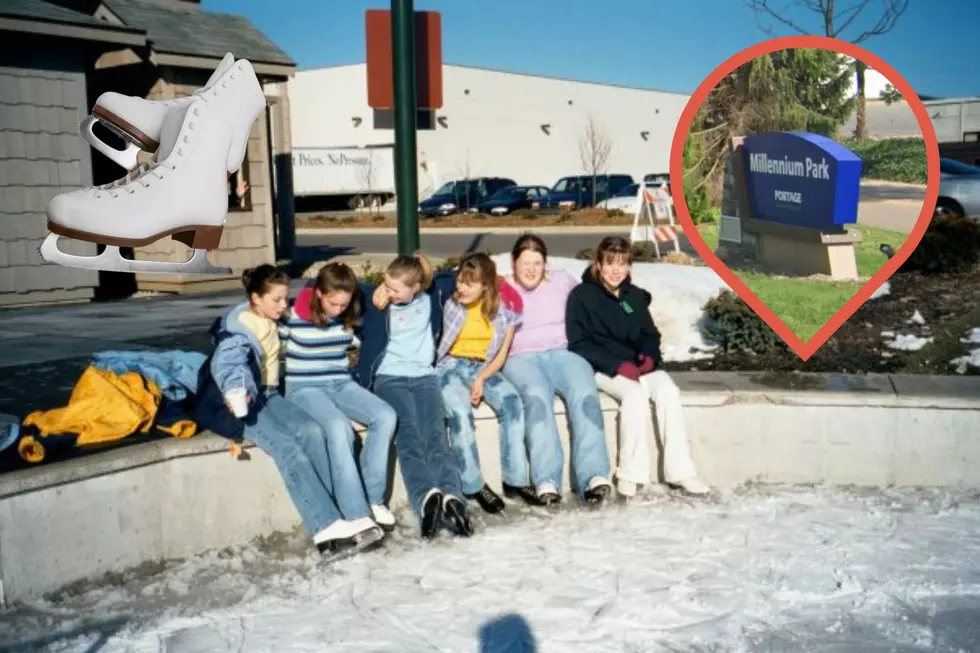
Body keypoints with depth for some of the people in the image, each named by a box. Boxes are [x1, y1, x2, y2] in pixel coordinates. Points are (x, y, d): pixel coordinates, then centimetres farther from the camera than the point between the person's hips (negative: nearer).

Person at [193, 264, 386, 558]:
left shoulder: (271, 321, 7)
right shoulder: (236, 328, -18)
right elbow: (226, 361, -40)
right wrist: (235, 391, -60)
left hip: (266, 394, 7)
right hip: (231, 403, -7)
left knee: (311, 431, -21)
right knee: (287, 447, -28)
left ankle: (334, 516, -21)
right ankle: (327, 528, -31)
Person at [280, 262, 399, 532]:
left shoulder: (349, 316, 3)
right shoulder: (293, 315, -10)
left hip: (342, 384, 5)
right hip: (305, 387, -5)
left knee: (386, 416, -22)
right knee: (339, 426, -35)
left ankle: (373, 498, -11)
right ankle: (356, 514, -31)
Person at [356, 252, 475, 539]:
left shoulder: (432, 297, 13)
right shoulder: (375, 299, 7)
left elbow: (453, 277, 30)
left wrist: (429, 275, 19)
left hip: (424, 376, 2)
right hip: (388, 378, -2)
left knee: (435, 435, -24)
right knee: (409, 435, -27)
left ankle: (452, 498, -43)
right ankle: (427, 497, -47)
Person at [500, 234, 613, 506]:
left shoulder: (562, 280, 18)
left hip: (562, 353, 3)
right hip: (520, 358, -2)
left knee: (584, 394, -31)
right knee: (537, 395, -37)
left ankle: (593, 476, -42)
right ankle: (546, 480, -44)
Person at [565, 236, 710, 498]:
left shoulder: (635, 296, 15)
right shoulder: (582, 295, -2)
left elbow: (650, 334, 18)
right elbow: (579, 343, -9)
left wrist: (649, 356, -6)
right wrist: (618, 365, -19)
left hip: (639, 364, 5)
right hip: (604, 368, -5)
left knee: (668, 391, -25)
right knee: (635, 395, -34)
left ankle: (680, 470, -23)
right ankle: (630, 473, -25)